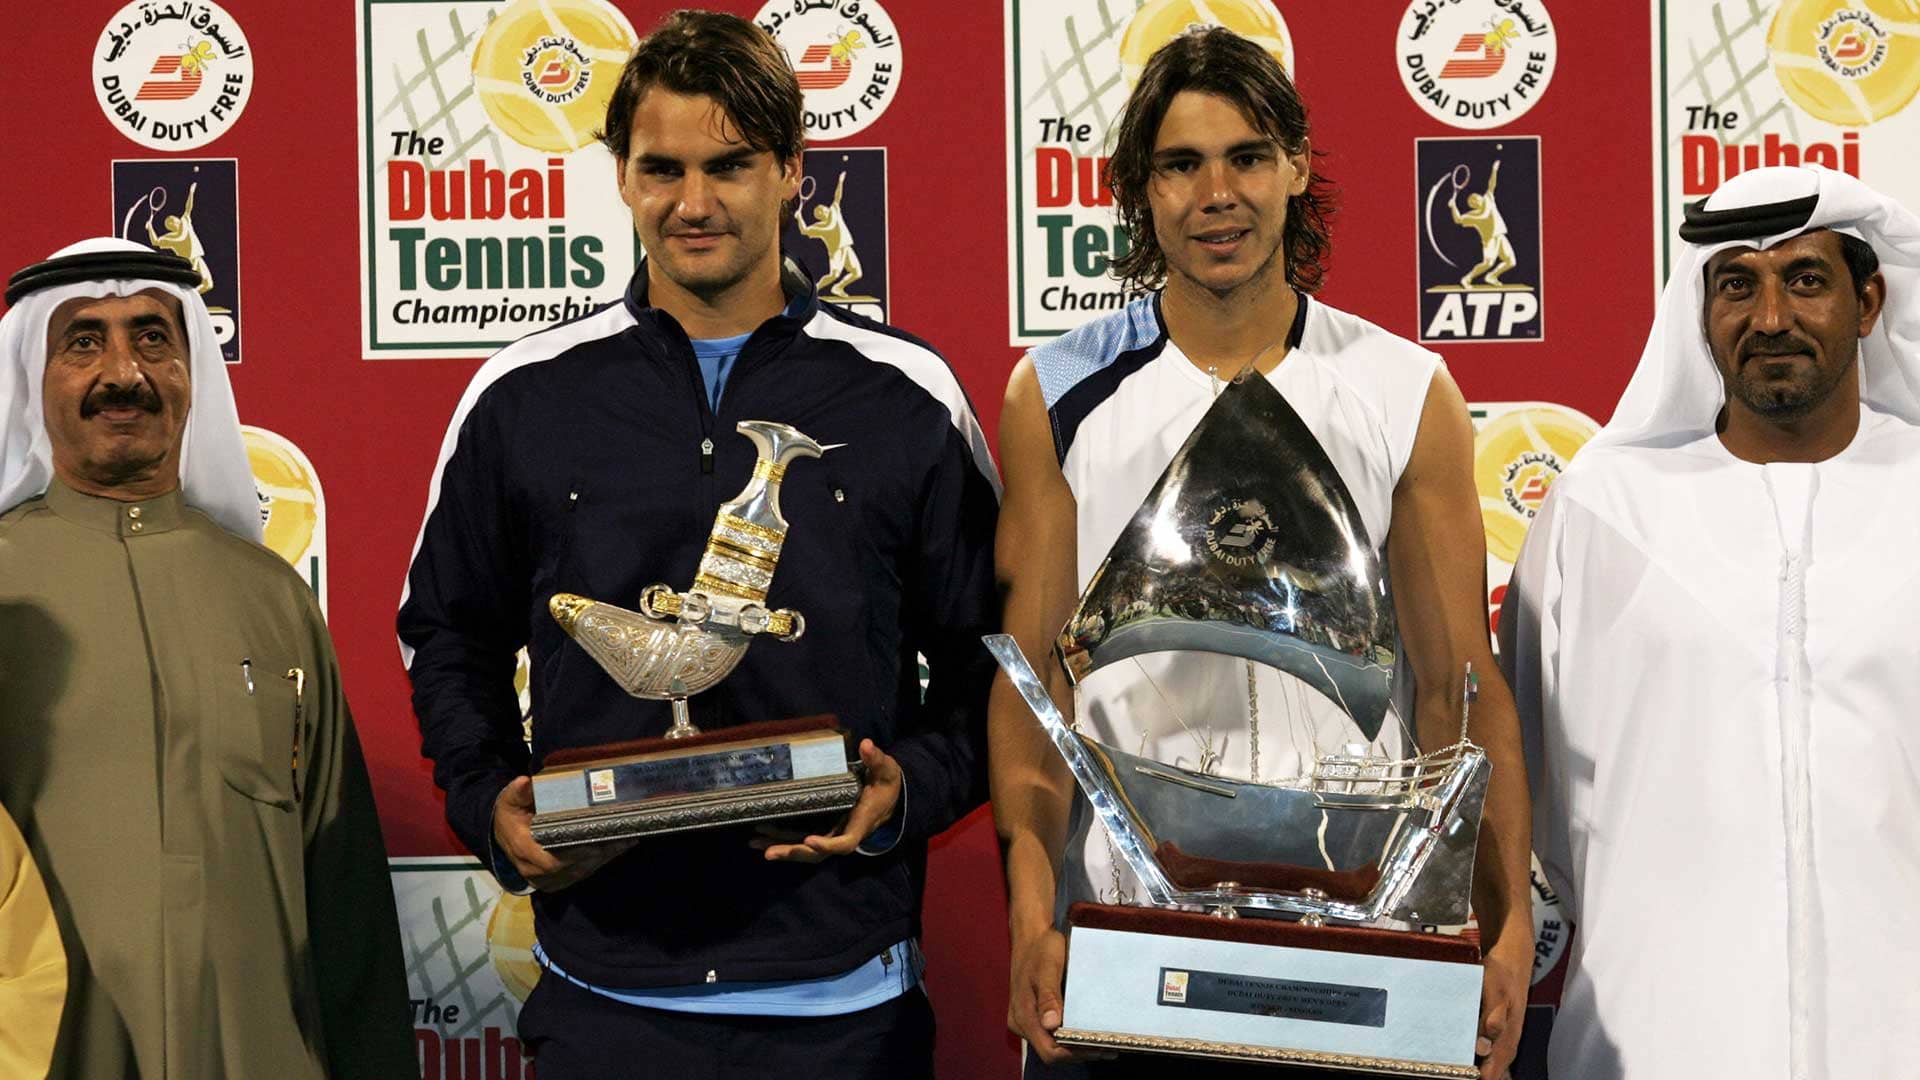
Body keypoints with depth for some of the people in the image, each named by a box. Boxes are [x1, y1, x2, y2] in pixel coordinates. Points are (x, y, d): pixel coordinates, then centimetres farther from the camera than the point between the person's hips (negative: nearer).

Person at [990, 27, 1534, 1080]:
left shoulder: (1406, 394, 2)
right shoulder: (1059, 396, 1)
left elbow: (1459, 687, 2)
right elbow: (1028, 679, -1)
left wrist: (1507, 924, -7)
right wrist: (1034, 921, -12)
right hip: (1113, 932, 0)